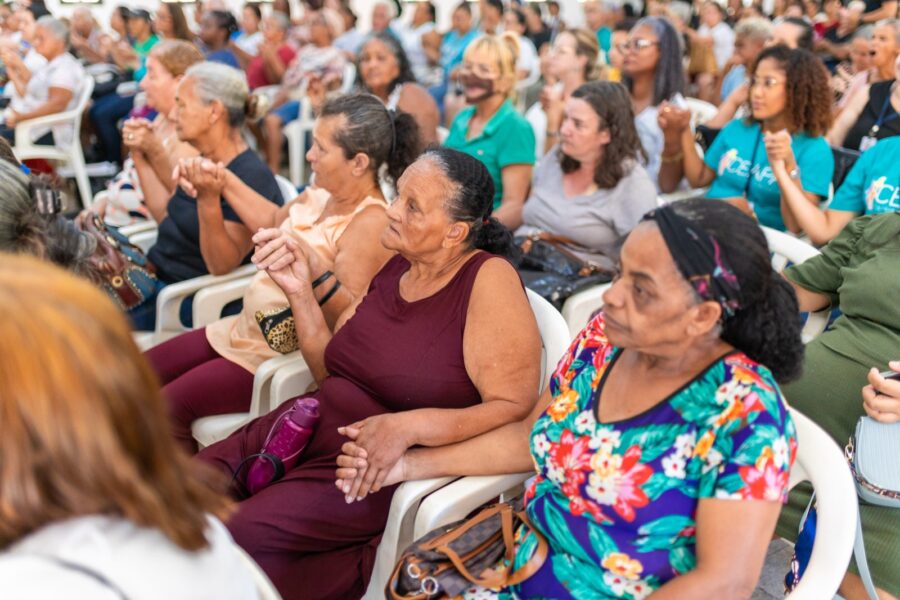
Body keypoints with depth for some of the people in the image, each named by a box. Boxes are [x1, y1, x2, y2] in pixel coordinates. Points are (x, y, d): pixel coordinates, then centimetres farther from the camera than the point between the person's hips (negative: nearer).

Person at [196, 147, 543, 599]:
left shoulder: (488, 279, -14)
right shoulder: (396, 266, 6)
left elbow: (514, 409, -18)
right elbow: (331, 372, 12)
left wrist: (411, 426, -30)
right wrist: (300, 291, -2)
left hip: (384, 472, -7)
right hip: (312, 429, 7)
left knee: (242, 532, -21)